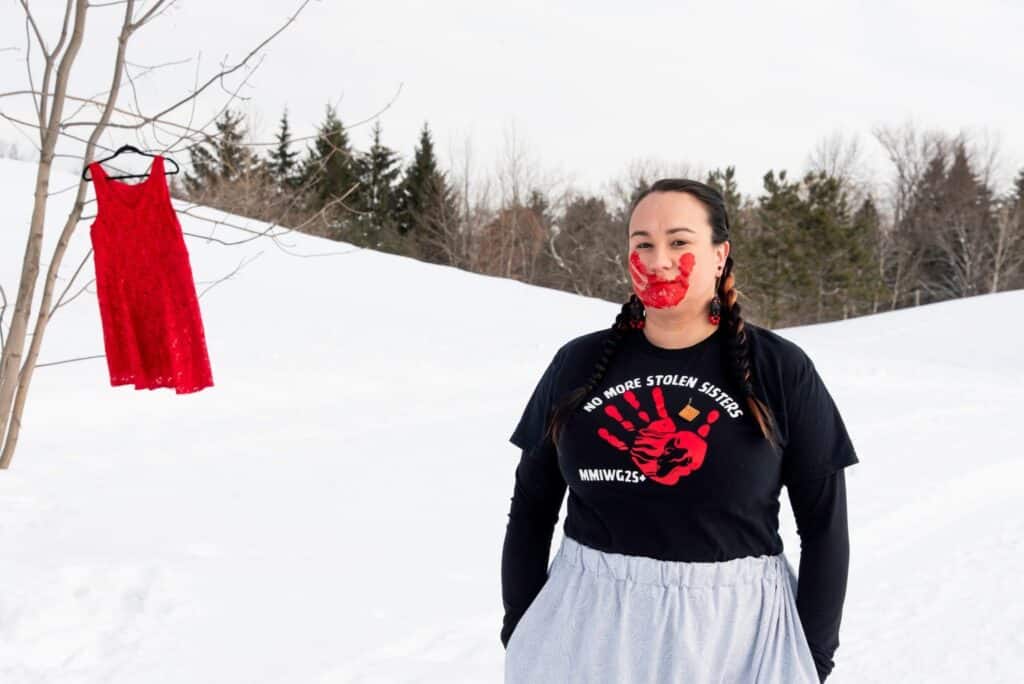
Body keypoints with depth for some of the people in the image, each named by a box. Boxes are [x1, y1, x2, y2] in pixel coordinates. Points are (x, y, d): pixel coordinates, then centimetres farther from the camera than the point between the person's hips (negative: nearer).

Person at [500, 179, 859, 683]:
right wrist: (518, 631, 5)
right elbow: (531, 509, 8)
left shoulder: (781, 371, -5)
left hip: (736, 629, -2)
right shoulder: (578, 365, 0)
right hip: (589, 628, 2)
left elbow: (824, 525, -1)